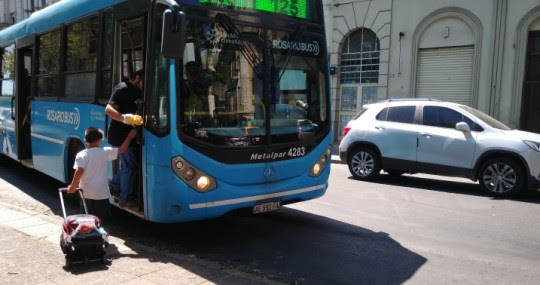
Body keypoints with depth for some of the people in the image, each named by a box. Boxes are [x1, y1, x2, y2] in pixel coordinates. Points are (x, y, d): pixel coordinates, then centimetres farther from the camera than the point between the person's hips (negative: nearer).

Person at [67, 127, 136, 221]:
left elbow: (79, 171, -19)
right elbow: (122, 149, 2)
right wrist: (129, 137, 13)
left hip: (86, 193, 1)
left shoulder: (81, 154, -7)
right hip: (101, 193, 0)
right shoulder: (105, 152, -4)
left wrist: (72, 186, -9)